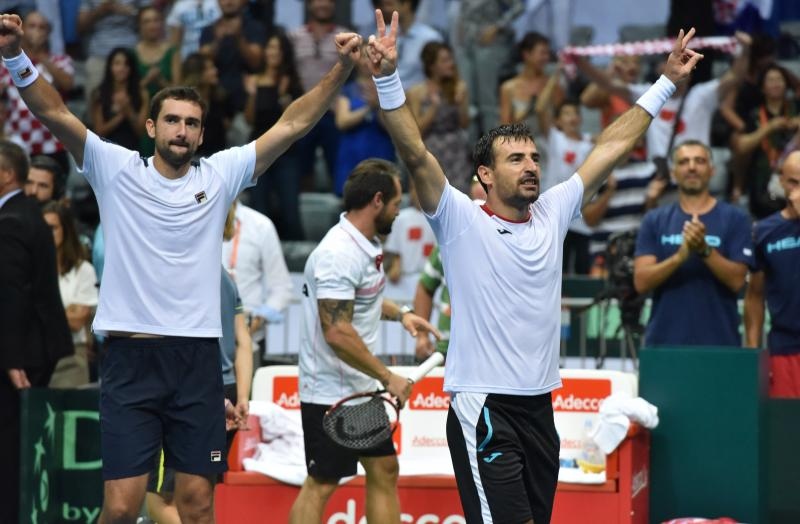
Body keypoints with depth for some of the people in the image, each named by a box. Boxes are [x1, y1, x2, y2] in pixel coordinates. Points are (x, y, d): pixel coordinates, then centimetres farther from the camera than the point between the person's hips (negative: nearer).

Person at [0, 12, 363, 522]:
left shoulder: (220, 175, 7)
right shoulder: (117, 170, 2)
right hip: (130, 360, -2)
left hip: (197, 363, 2)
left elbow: (292, 124, 2)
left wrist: (342, 69, -9)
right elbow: (56, 113, -9)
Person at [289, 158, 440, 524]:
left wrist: (400, 313, 12)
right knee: (321, 484, -5)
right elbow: (337, 333, -27)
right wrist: (388, 377, -21)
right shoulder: (338, 254, -23)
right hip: (331, 393, -10)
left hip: (360, 391, 10)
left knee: (384, 470, 12)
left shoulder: (366, 244, 9)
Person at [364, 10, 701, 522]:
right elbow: (416, 154, -18)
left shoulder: (553, 214, 9)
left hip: (539, 406, 6)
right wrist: (387, 79, -29)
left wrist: (668, 82, 17)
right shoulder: (462, 221, -5)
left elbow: (611, 148, 14)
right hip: (483, 407, -6)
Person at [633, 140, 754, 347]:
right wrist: (681, 255, -19)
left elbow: (736, 280, -5)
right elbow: (641, 281, -3)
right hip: (664, 342, 1)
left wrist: (705, 250, -21)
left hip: (719, 344, -1)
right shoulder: (655, 221, 8)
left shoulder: (735, 219, 3)